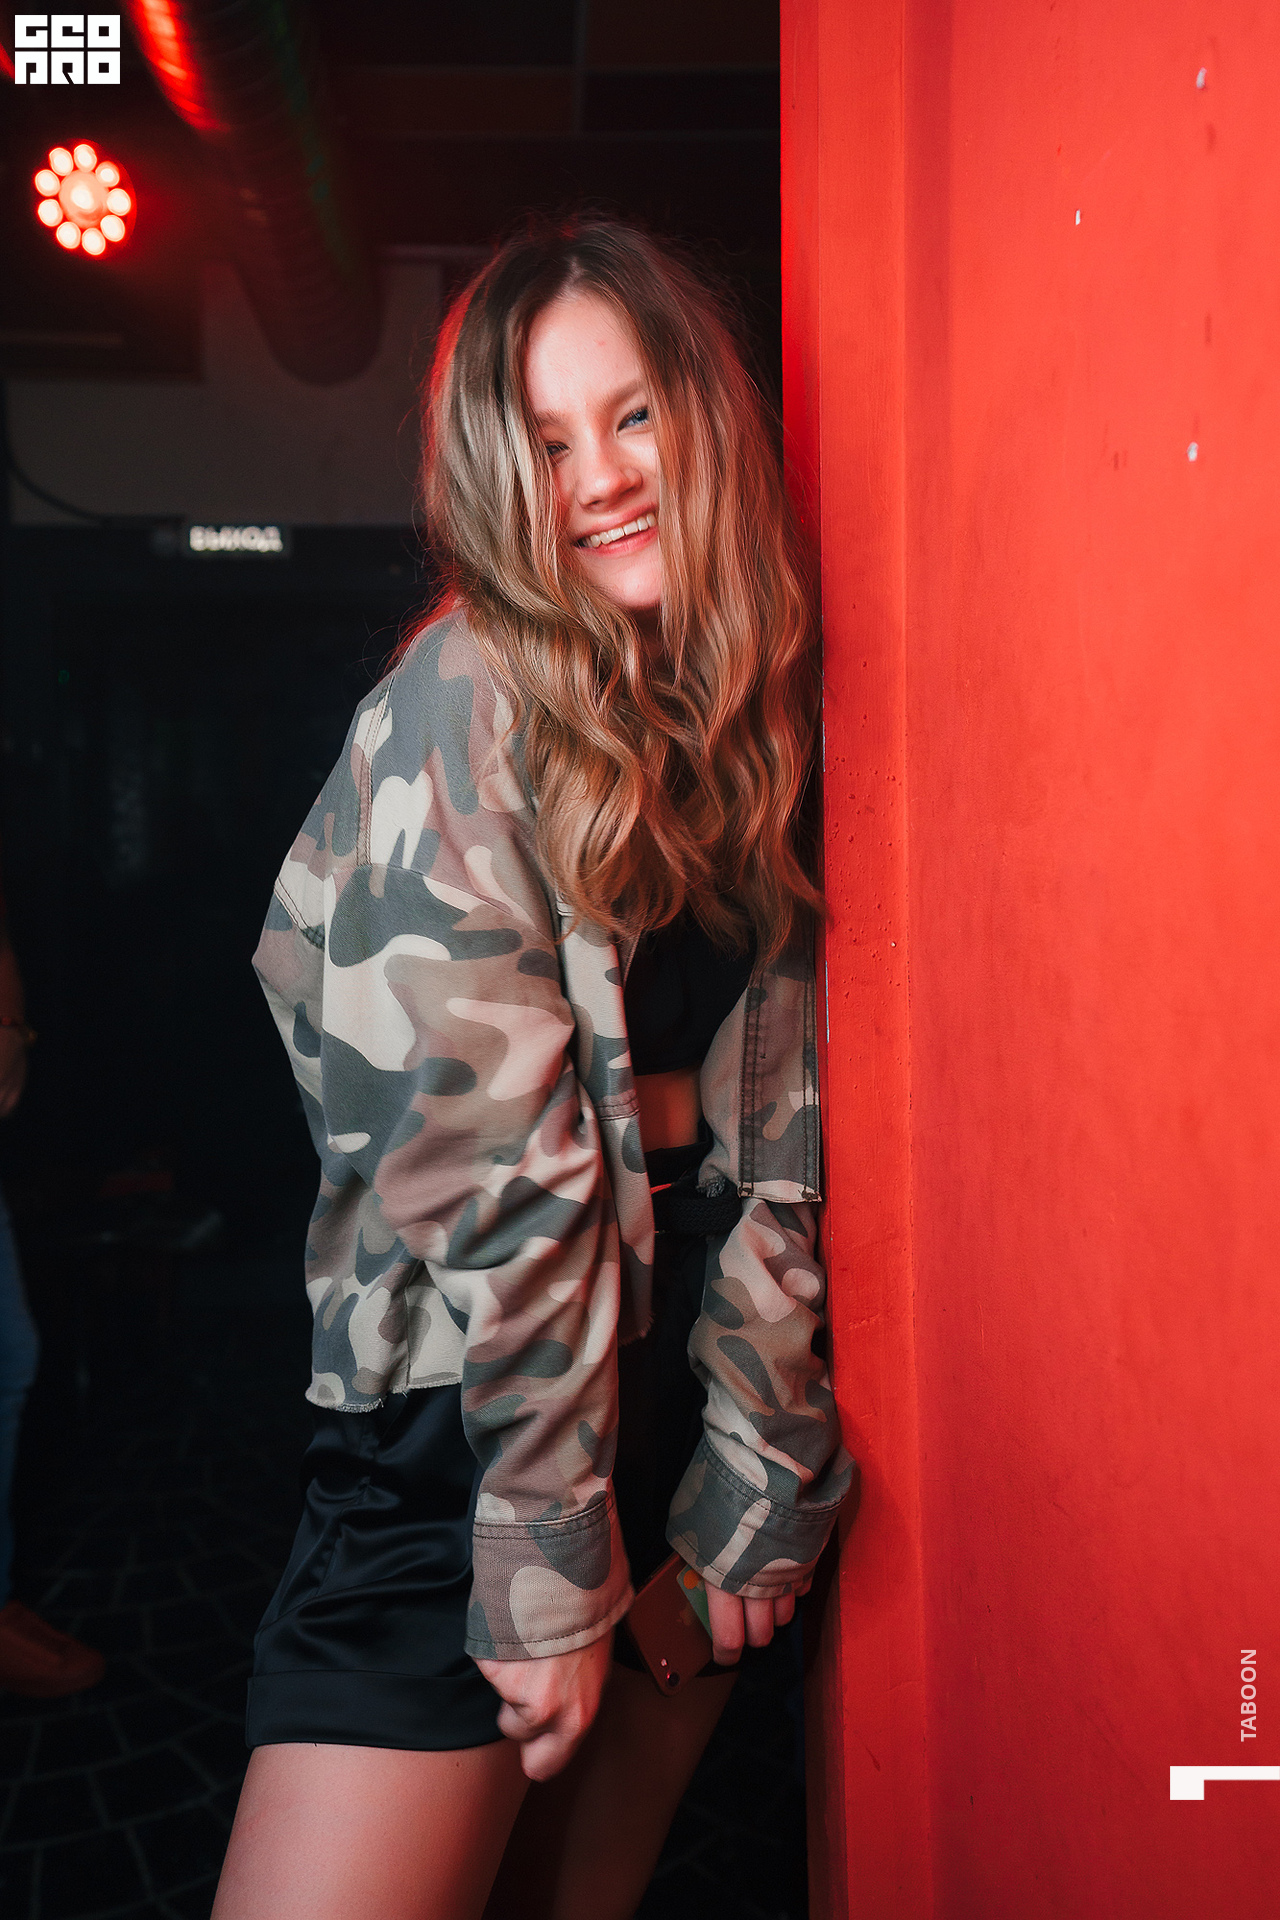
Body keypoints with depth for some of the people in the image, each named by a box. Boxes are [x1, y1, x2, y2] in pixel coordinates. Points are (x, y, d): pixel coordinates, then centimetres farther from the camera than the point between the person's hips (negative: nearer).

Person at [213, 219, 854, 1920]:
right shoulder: (469, 698, -9)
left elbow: (777, 1125, -1)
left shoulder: (747, 722, 2)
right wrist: (546, 1567, -12)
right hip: (474, 1414, -3)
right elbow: (493, 1166, -15)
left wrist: (758, 1477, -2)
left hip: (685, 1382, 3)